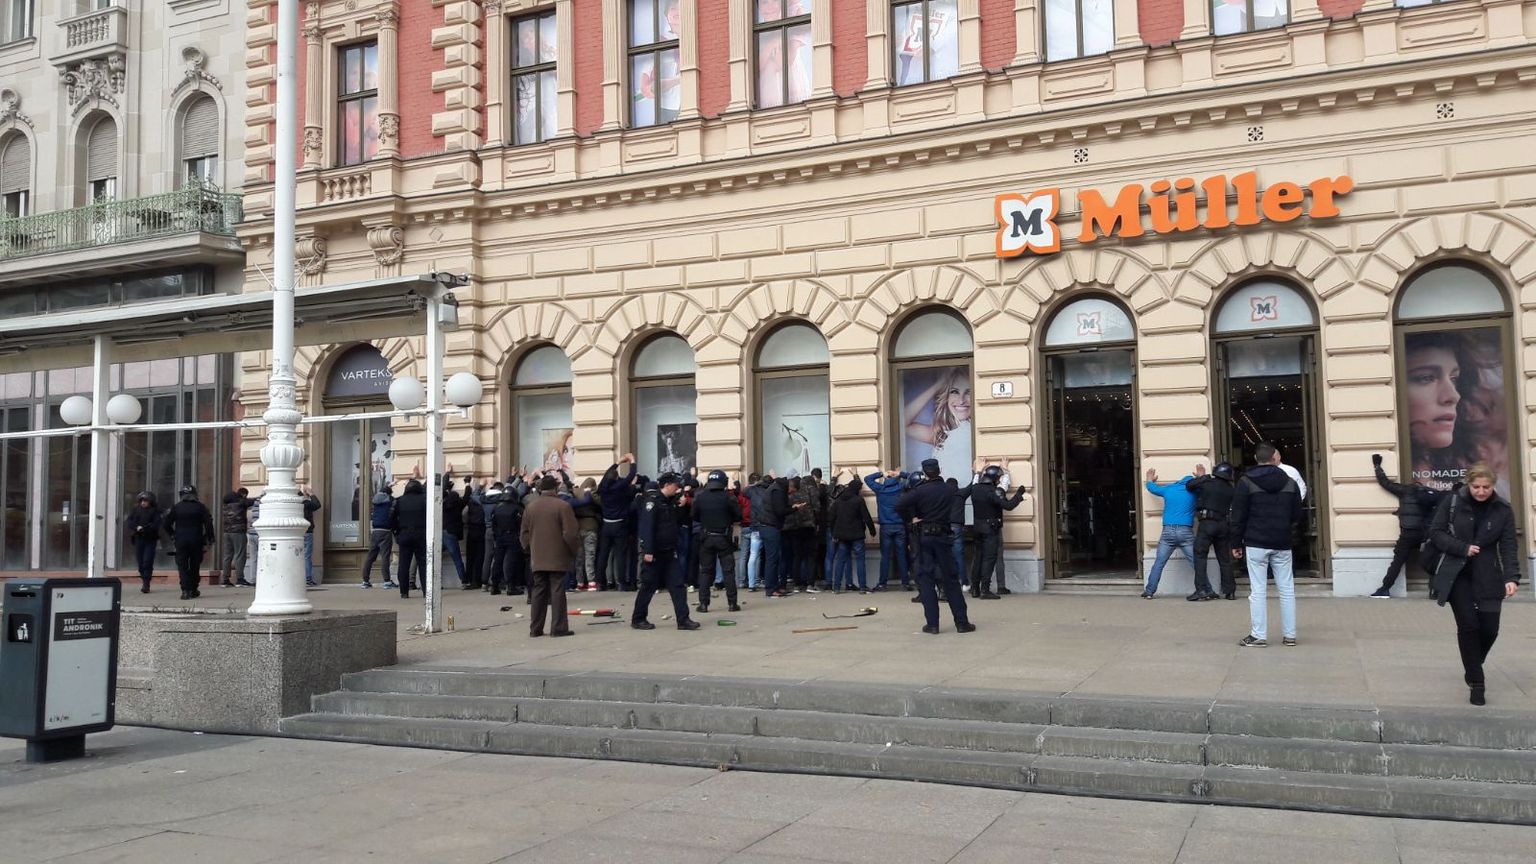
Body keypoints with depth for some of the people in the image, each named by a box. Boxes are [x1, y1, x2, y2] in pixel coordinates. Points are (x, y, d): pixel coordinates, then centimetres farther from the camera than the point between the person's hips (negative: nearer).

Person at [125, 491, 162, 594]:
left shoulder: (154, 511, 0)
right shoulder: (135, 510, 10)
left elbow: (156, 524, -8)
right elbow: (128, 522, 3)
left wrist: (144, 528, -18)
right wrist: (136, 528, -14)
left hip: (150, 540, -3)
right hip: (138, 539, 4)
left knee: (147, 562, -10)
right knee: (140, 562, 4)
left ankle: (146, 585, -9)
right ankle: (145, 582, 15)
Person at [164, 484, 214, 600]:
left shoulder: (176, 507, 2)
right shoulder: (200, 507, 0)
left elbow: (167, 524, 4)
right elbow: (208, 523, -6)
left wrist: (172, 536, 17)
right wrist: (209, 540, 0)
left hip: (181, 542, 0)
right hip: (196, 542, 0)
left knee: (182, 566, 1)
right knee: (195, 566, 12)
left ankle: (185, 591, -11)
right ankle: (193, 590, 15)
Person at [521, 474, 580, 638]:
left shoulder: (530, 508, 6)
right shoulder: (562, 506, -9)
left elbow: (523, 534, 9)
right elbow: (570, 533, -13)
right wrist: (575, 550, 2)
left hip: (537, 559, 5)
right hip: (558, 559, -5)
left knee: (538, 592, 10)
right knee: (557, 591, -2)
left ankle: (535, 629, 12)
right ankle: (558, 628, -2)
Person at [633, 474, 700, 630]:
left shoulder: (670, 501, 13)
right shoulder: (652, 500, -14)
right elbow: (646, 526, -21)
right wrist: (647, 551, -25)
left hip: (669, 552, 8)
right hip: (654, 553, -8)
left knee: (677, 585, 1)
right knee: (648, 586, 1)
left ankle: (683, 620, 0)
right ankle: (638, 619, 14)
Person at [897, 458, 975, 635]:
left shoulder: (920, 491, -8)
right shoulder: (946, 490, 2)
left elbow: (900, 506, -17)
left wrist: (911, 518, -3)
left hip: (924, 536, -2)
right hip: (942, 536, 2)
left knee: (925, 579, 3)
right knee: (950, 579, 7)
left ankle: (932, 623, -1)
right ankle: (961, 622, 7)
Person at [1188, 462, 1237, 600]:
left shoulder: (1207, 483, -6)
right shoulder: (1230, 490, 6)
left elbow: (1189, 486, 4)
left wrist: (1201, 477, 18)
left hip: (1207, 523, -4)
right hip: (1224, 525, 5)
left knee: (1200, 556, -3)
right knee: (1224, 559, 11)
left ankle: (1201, 589, -12)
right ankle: (1230, 591, 14)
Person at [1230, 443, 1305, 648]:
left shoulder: (1246, 482, -4)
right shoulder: (1290, 483, 5)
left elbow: (1238, 516, -5)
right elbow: (1296, 516, 8)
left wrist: (1236, 543, 1)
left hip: (1256, 544, -3)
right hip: (1282, 545, 3)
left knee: (1257, 590, -1)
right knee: (1287, 589, 8)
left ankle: (1258, 635, -2)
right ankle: (1289, 635, 10)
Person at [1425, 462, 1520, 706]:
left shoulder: (1503, 510, -3)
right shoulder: (1453, 501, -5)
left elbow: (1508, 547, -8)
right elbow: (1436, 532, -3)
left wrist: (1511, 577, -22)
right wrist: (1463, 548, -17)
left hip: (1488, 577, 2)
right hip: (1456, 574, -1)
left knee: (1489, 628, 0)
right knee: (1468, 625, -8)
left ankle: (1473, 668, 31)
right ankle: (1476, 682, 2)